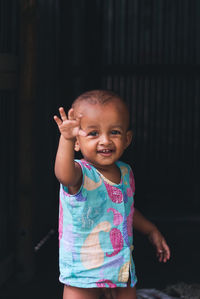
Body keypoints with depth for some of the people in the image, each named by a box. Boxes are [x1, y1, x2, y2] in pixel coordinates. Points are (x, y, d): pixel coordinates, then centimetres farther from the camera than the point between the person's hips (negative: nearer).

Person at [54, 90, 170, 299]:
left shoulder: (125, 172, 2)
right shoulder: (80, 173, -19)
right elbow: (64, 175, -46)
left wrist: (151, 231, 26)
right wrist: (66, 139, -61)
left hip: (123, 267, 6)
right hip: (83, 267, -5)